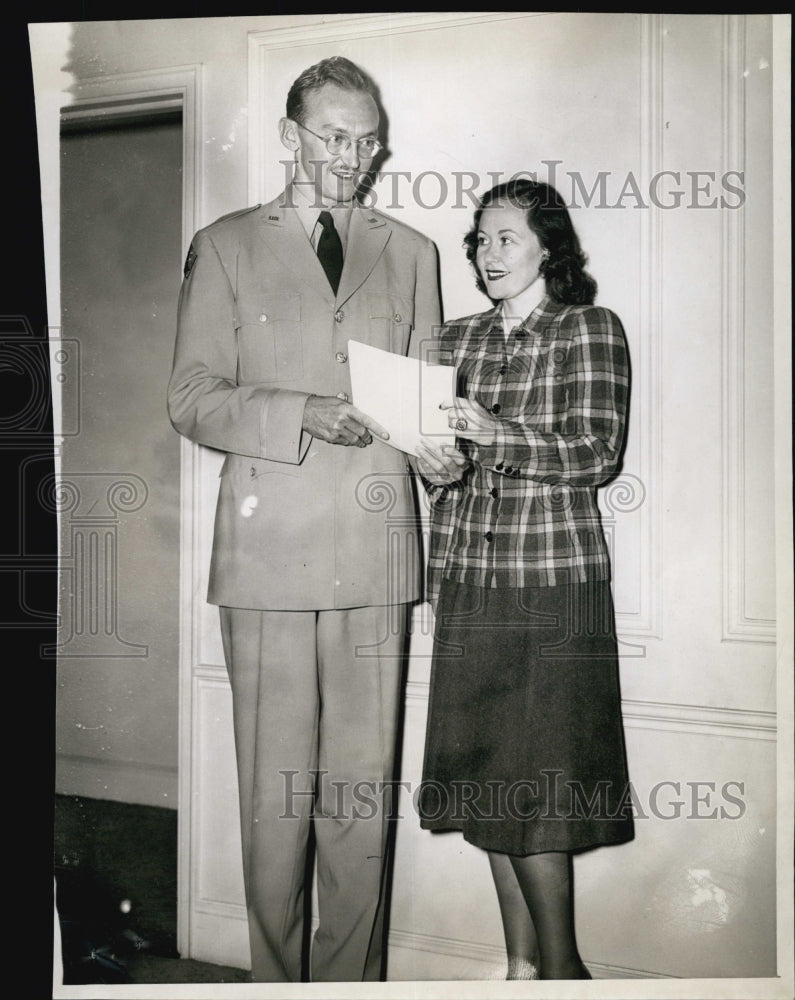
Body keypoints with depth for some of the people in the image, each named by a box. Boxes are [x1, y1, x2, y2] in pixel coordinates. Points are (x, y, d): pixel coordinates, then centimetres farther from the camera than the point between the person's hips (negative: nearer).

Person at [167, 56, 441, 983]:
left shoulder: (410, 253, 18)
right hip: (269, 547, -2)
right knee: (274, 793, 1)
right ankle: (278, 975, 18)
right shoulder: (225, 246, 11)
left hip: (375, 548, 2)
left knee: (364, 790, 4)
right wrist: (303, 414, -12)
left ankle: (353, 976, 19)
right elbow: (191, 395, 3)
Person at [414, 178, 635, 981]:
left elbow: (597, 454, -10)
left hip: (554, 582, -4)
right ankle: (520, 960, 22)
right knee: (484, 776, 7)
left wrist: (496, 435, -23)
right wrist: (436, 467, -7)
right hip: (468, 579, 5)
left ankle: (560, 964, 15)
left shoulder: (590, 330, 1)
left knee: (534, 787, -4)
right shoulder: (456, 340, 14)